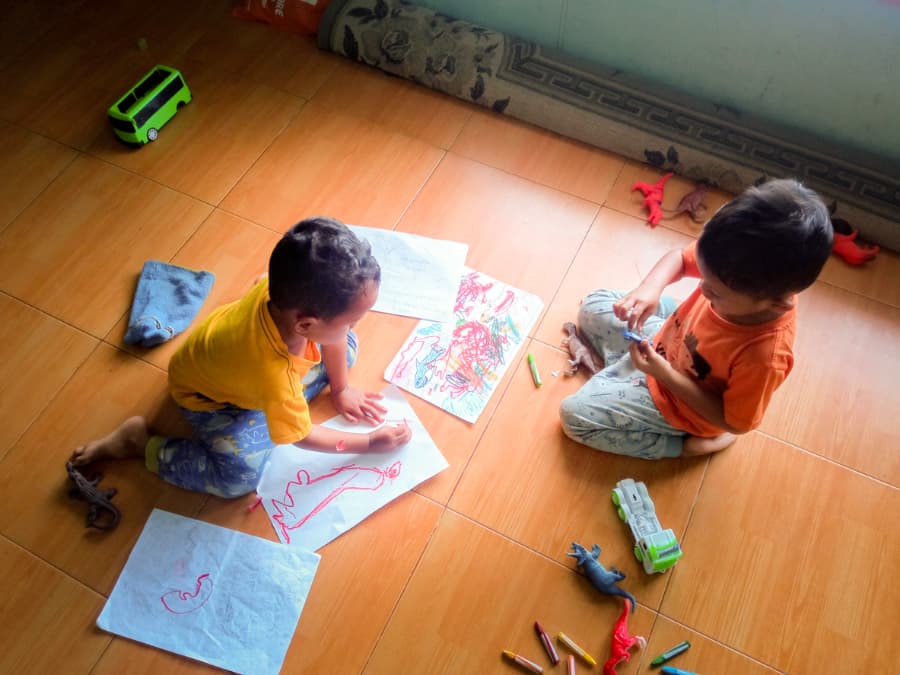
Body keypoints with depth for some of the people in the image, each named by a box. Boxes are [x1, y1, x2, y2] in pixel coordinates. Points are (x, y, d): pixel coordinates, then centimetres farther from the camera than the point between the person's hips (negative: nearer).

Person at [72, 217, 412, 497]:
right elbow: (302, 435, -25)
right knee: (240, 476, -21)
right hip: (209, 394, -6)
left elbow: (336, 338, -10)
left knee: (345, 349, -3)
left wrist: (340, 389, 1)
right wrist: (367, 443, -14)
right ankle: (139, 442, -2)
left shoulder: (286, 288, -33)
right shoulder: (275, 375, -45)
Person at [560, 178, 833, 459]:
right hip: (668, 337, 6)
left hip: (679, 398, -6)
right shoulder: (740, 268, -28)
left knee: (574, 415, -7)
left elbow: (735, 422, -24)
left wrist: (665, 374, -30)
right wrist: (650, 287, -30)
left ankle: (685, 443, 2)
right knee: (593, 305, 11)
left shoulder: (764, 356, -41)